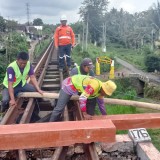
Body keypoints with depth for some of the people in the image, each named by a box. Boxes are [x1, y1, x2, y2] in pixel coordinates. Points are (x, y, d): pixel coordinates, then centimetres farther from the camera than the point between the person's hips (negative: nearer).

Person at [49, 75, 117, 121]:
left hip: (76, 87, 9)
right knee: (59, 108, -8)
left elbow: (101, 102, 13)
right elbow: (82, 98, -38)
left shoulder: (101, 89, -3)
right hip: (69, 85, -9)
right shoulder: (95, 85, -33)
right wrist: (85, 114, -33)